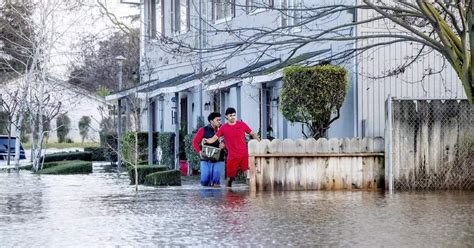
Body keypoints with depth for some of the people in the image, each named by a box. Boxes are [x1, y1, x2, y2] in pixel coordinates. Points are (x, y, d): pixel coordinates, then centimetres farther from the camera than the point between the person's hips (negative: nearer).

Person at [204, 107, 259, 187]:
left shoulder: (242, 124, 4)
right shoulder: (223, 128, 3)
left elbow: (252, 134, 11)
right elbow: (214, 138, 0)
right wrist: (207, 141, -21)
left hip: (244, 154, 0)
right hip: (232, 156, 0)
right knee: (230, 176, 3)